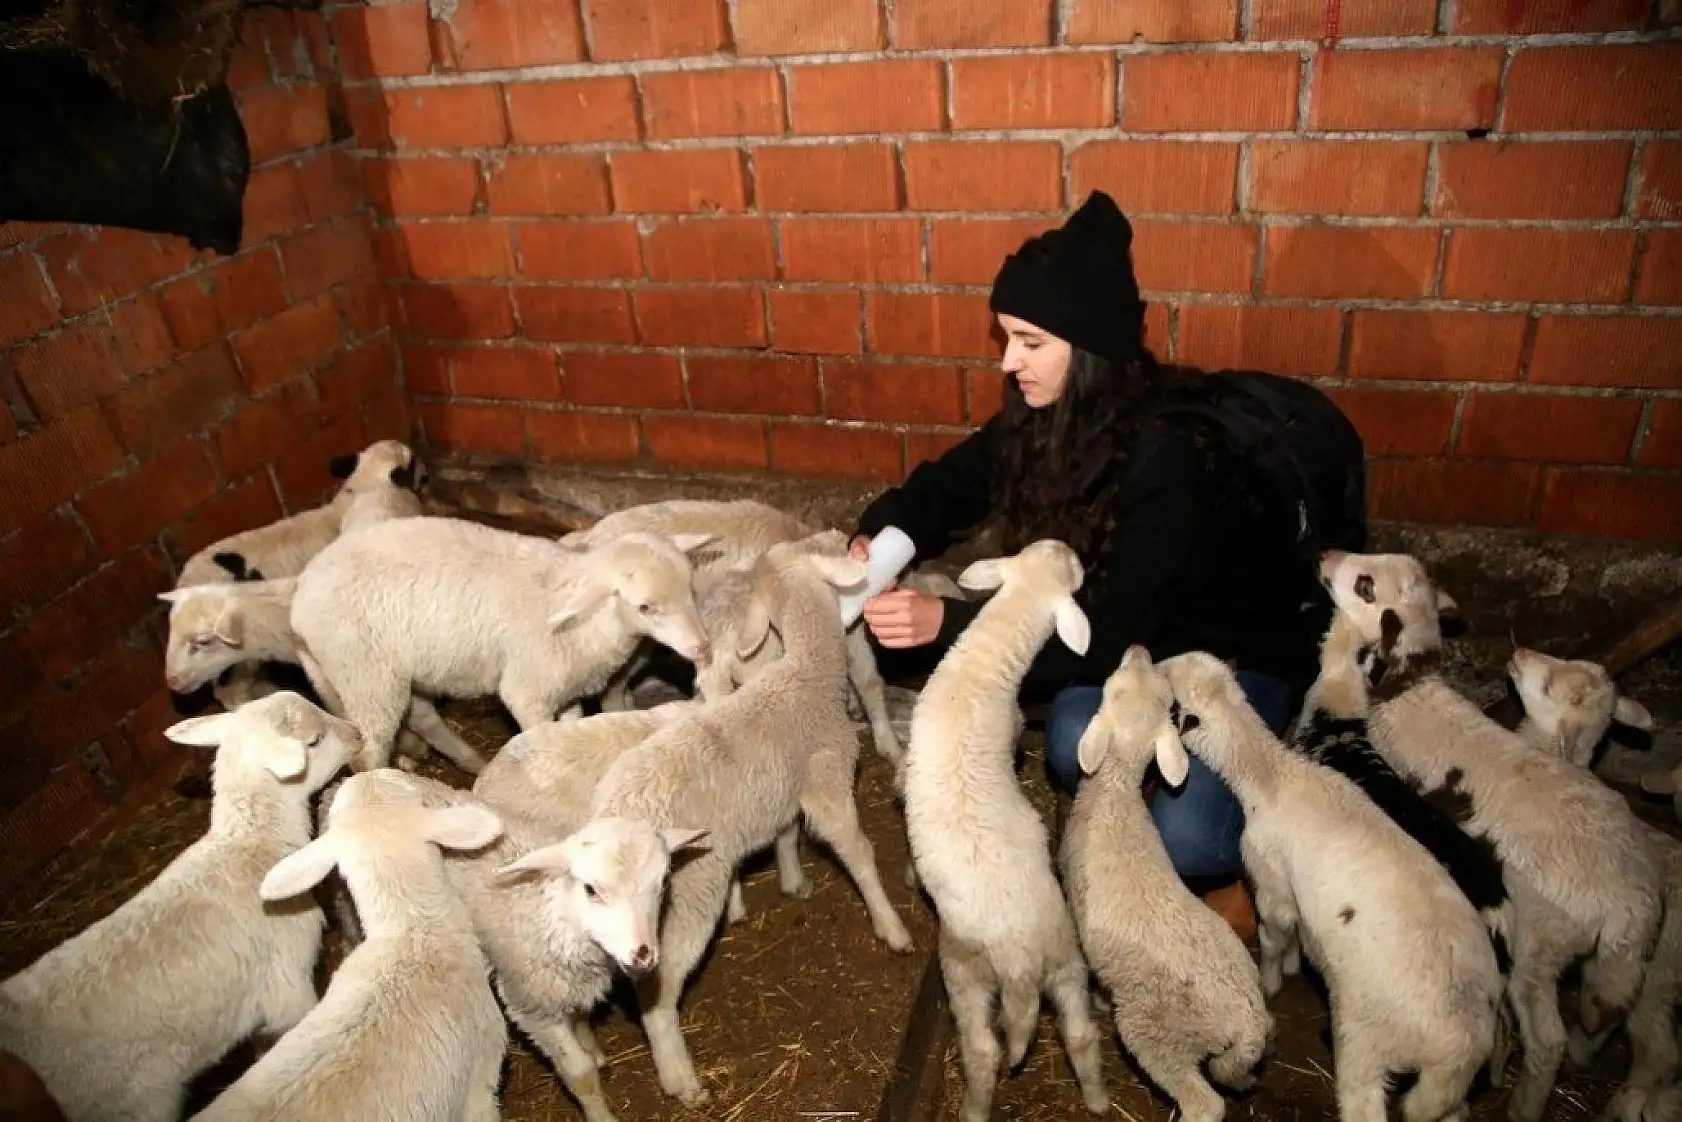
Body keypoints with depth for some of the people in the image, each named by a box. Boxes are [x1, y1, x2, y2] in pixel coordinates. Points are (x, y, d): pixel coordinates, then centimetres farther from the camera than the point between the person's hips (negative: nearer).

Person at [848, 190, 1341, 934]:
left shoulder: (1170, 457, -34)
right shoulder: (1048, 415, -13)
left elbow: (1110, 637, -35)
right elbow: (946, 487, 0)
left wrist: (945, 621, -41)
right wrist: (877, 537, -21)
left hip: (1244, 649, -5)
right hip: (1141, 638, 6)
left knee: (1182, 843, -23)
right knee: (1076, 747, -24)